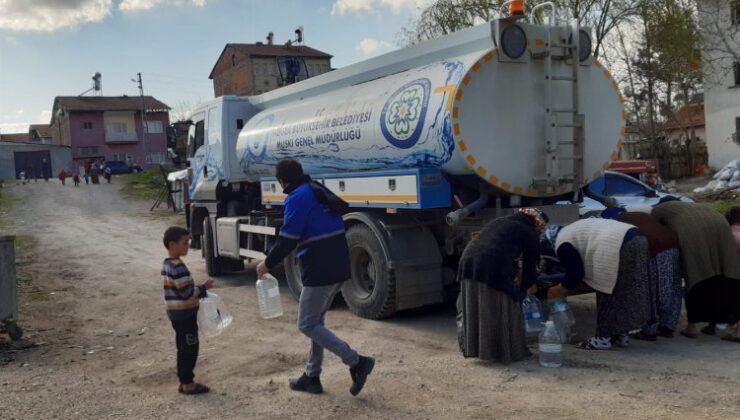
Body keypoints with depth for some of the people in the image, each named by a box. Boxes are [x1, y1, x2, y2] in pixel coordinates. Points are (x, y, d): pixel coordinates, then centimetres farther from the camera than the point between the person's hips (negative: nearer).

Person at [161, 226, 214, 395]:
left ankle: (184, 381, 24)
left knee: (183, 347, 16)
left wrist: (200, 291, 12)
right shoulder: (178, 267, -23)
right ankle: (188, 383, 8)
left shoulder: (167, 264, 9)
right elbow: (187, 292, -24)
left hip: (176, 313, 10)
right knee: (190, 348, 0)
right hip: (185, 314, -10)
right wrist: (204, 287, -10)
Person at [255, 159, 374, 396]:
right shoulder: (321, 193, 16)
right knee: (316, 321, 19)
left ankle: (356, 362, -7)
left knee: (307, 325, -1)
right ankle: (312, 377, 25)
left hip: (320, 271, -9)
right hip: (338, 268, 10)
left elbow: (287, 239, -14)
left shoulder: (297, 198, -12)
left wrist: (268, 264, -1)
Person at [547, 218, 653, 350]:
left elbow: (575, 274, 1)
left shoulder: (563, 244, 4)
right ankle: (621, 334, 25)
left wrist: (558, 291, 16)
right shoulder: (574, 234, 32)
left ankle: (604, 338, 11)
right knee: (626, 291, 18)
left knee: (607, 293, 4)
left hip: (618, 248, -10)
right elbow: (585, 267, 35)